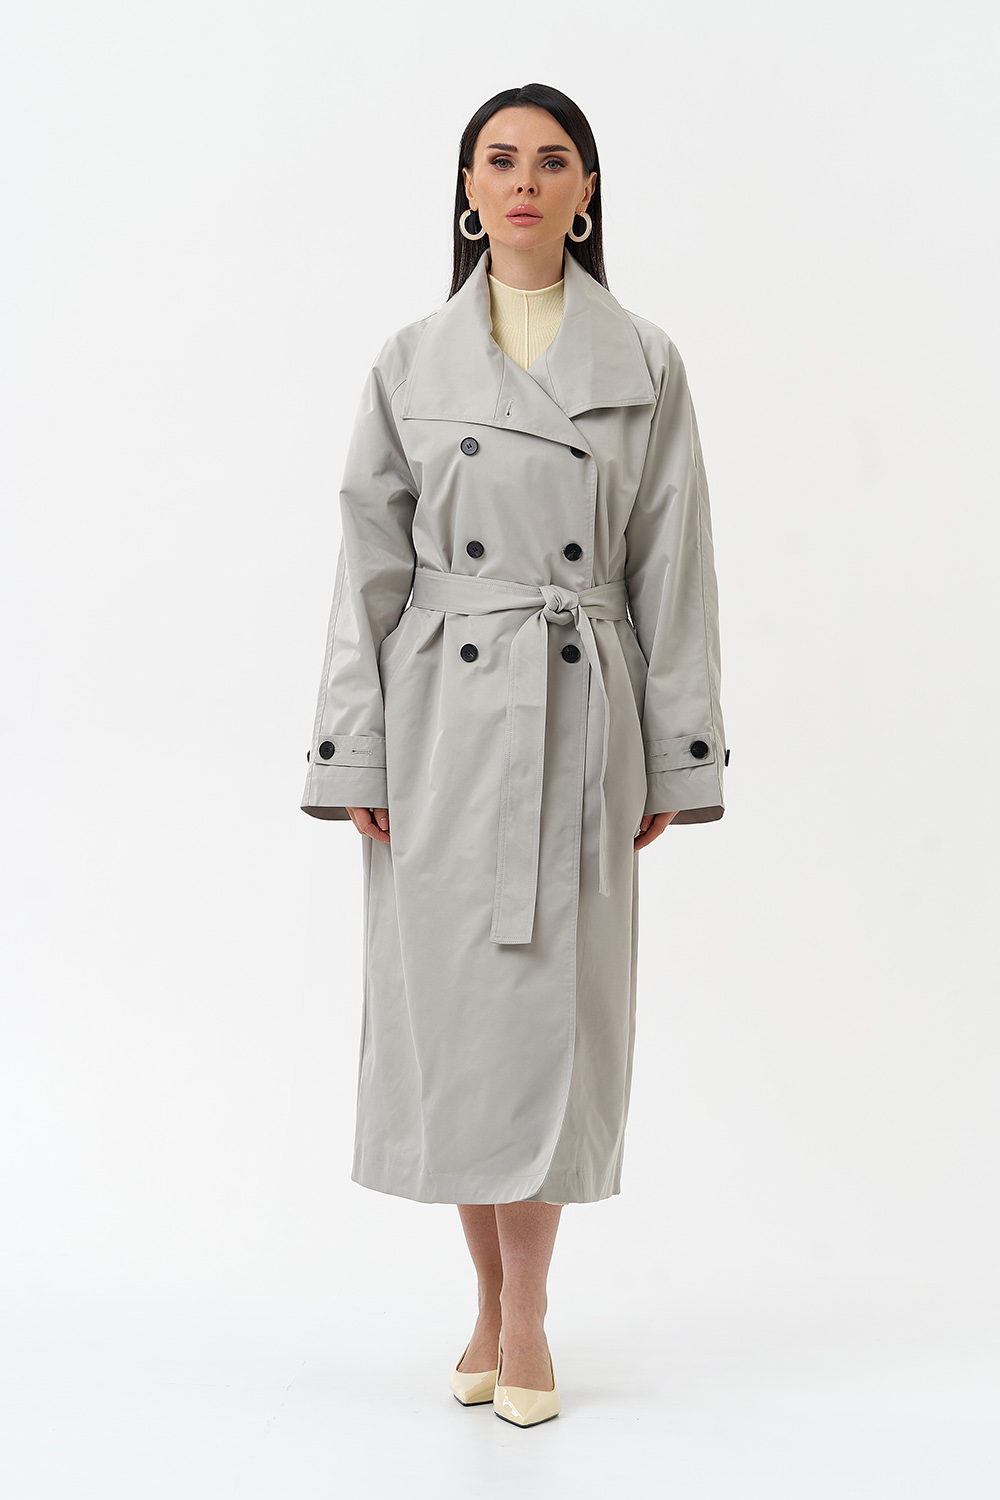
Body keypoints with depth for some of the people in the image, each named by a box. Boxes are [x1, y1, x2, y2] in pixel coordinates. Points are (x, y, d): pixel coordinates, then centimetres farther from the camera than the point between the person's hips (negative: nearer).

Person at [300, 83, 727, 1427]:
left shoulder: (645, 364, 3)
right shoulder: (412, 361, 4)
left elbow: (672, 570, 3)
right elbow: (369, 567, 3)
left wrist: (674, 759, 0)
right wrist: (355, 755, -2)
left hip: (580, 720, 0)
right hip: (443, 719, 1)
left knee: (554, 1007, 1)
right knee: (452, 1005, 5)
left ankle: (527, 1315, 15)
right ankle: (492, 1297, 23)